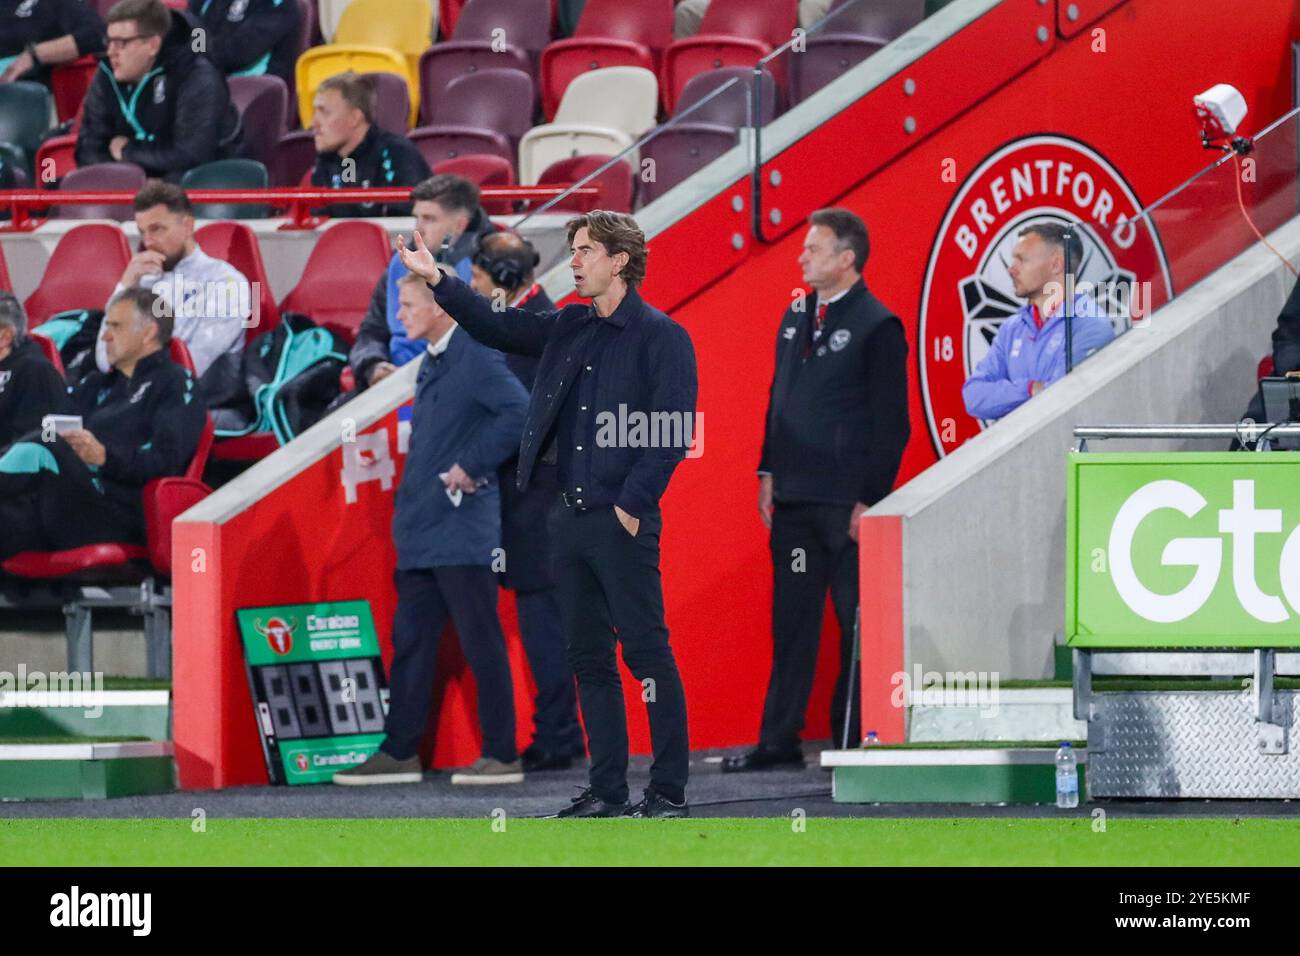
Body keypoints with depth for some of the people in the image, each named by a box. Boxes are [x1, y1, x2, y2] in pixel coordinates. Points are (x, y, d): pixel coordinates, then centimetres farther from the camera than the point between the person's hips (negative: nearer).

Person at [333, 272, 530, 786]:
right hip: (422, 531, 9)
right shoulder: (431, 363, 16)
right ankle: (399, 753, 13)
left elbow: (519, 411, -25)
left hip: (462, 529, -9)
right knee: (411, 640, 9)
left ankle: (502, 756, 1)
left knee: (481, 642, -3)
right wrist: (407, 514, 17)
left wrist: (471, 466, -20)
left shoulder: (474, 357, -13)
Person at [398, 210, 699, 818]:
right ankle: (607, 791, 13)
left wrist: (632, 505, -15)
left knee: (647, 652, -5)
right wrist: (437, 280, 9)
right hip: (568, 518, 7)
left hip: (622, 522, -7)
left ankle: (669, 792, -2)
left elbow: (674, 432, -12)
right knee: (589, 658, 8)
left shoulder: (661, 337, -7)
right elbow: (497, 327, 21)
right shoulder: (568, 329, 15)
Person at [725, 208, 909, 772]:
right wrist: (769, 472, 12)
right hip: (794, 498, 7)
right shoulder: (797, 317, 13)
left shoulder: (877, 327, -8)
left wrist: (870, 501, -13)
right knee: (792, 621, 8)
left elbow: (890, 424, -10)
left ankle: (856, 740, 7)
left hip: (846, 505, -7)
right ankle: (779, 740, 11)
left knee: (857, 625, 1)